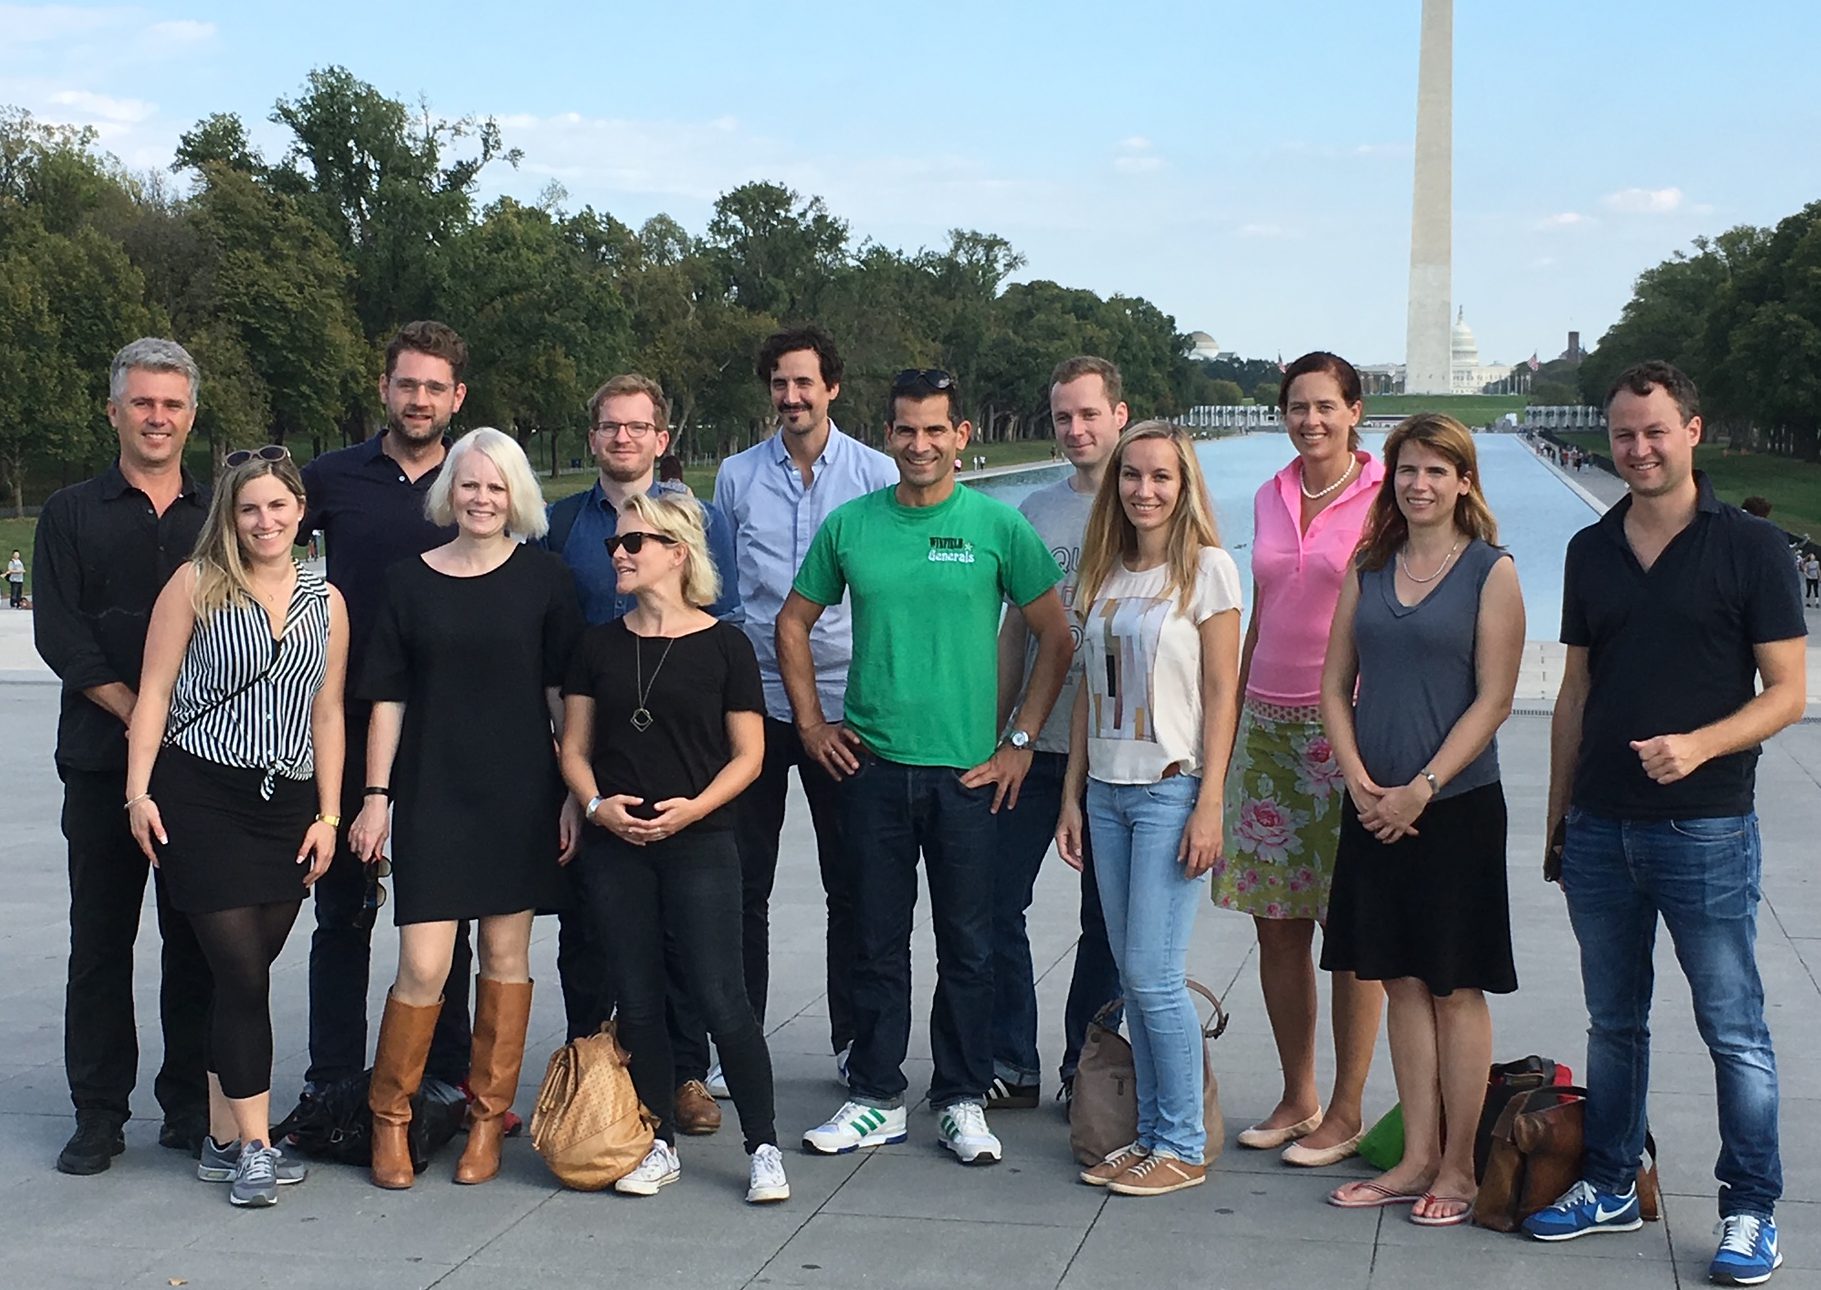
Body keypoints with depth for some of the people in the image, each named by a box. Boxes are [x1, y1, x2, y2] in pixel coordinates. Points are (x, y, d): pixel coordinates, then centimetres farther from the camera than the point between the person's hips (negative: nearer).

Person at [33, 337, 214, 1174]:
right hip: (103, 759, -1)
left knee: (197, 939, 3)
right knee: (101, 940, 2)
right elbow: (58, 632, -1)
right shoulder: (73, 514, 8)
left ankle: (191, 1107, 13)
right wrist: (139, 713, -11)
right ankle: (99, 1114, 11)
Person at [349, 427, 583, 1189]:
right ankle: (389, 1118, 13)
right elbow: (388, 699, 6)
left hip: (521, 794, 0)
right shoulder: (409, 582, 4)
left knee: (505, 955, 6)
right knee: (422, 966, -5)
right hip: (432, 792, 0)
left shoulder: (542, 577, 2)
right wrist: (377, 795, 1)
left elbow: (563, 692, 4)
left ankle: (488, 1118, 19)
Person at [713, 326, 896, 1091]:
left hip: (845, 703, -1)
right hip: (754, 702, 2)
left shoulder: (877, 474, 0)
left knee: (851, 884, 7)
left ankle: (855, 1044, 18)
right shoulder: (737, 476, 6)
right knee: (743, 884, 6)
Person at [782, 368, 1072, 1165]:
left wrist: (1021, 741, -1)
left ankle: (962, 1100, 19)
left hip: (968, 771, -2)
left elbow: (1055, 637, 3)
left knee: (967, 945, 6)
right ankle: (875, 1099, 20)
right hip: (871, 767, 2)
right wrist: (811, 724, 7)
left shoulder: (998, 526, -2)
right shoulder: (849, 526, 4)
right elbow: (793, 623, 15)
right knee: (877, 941, 9)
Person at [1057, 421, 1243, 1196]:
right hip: (1108, 789, 6)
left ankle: (1183, 1147, 5)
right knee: (1132, 974, 8)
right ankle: (1150, 1134, 18)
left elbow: (1222, 693, -8)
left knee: (1153, 973, -7)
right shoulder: (1104, 572, 12)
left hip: (1172, 790, -6)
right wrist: (1072, 794, 10)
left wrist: (1209, 806, -13)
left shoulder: (1207, 567, -5)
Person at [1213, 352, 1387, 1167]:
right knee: (1276, 922, 7)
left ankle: (1345, 1112, 9)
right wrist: (1232, 715, 16)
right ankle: (1297, 1099, 20)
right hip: (1267, 723, 6)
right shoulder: (1269, 499, 12)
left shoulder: (1383, 499, -5)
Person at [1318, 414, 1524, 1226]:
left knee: (1455, 989, 2)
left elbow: (1493, 700, -9)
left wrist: (1420, 788, -14)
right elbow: (1336, 686, 9)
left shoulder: (1491, 571, -4)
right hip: (1374, 806, 5)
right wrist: (1360, 783, -5)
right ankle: (1417, 1158, 19)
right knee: (1401, 983, 10)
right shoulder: (1368, 567, 10)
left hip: (1455, 805, -5)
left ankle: (1457, 1169, 11)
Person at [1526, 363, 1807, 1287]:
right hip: (1600, 828, 5)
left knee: (1733, 1029, 1)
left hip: (1705, 828, -4)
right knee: (1614, 1024, 14)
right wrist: (1558, 818, 13)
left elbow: (1787, 691, -5)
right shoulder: (1591, 552, 10)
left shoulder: (1750, 547, -4)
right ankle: (1610, 1186, 25)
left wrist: (1700, 745, -22)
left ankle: (1750, 1211, 11)